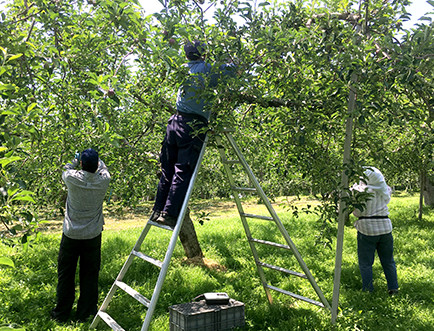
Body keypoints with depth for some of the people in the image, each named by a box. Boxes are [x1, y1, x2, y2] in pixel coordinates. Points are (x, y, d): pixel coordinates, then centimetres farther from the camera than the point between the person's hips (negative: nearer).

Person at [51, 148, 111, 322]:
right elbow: (103, 169, 12)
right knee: (89, 275, 12)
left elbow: (66, 171, 10)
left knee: (65, 274, 13)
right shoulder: (103, 181, -13)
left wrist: (75, 161, 29)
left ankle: (61, 313, 25)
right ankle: (85, 313, 22)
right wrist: (95, 159, 28)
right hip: (93, 236, 1)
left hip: (71, 235, 0)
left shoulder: (72, 178, -15)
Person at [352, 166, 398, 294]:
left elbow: (358, 212, -12)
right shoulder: (384, 190, 3)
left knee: (365, 263, 6)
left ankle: (368, 290, 8)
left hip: (367, 229, -5)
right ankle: (393, 288, 20)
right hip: (385, 227, 5)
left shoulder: (361, 190, -12)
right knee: (388, 261, 16)